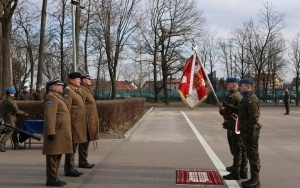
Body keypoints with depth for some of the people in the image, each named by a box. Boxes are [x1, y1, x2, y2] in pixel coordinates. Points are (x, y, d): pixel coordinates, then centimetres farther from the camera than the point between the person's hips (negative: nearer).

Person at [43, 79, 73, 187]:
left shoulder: (57, 97, 19)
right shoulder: (51, 98, -13)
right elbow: (49, 116, -22)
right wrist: (51, 132, -27)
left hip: (60, 132, 10)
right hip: (55, 133, -10)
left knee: (57, 155, 13)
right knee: (53, 156, -5)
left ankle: (54, 178, 19)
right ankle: (51, 180, -1)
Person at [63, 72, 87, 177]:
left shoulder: (77, 90, 16)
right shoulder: (68, 91, -13)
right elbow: (66, 108, -18)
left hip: (79, 123, 10)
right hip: (73, 123, -10)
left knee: (74, 146, 15)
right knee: (71, 147, -4)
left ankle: (71, 168, 23)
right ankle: (69, 169, 4)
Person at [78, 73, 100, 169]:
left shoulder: (87, 90, 18)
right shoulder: (82, 91, -14)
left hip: (90, 121, 10)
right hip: (86, 121, -10)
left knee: (86, 141, 14)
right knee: (84, 142, -4)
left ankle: (83, 161, 21)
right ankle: (82, 162, 3)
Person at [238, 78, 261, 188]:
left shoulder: (251, 99, -17)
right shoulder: (246, 98, 16)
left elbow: (254, 117, -22)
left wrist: (251, 133, -22)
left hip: (250, 132, -10)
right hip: (246, 131, 10)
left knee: (253, 155, -3)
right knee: (250, 155, 14)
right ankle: (253, 179, 22)